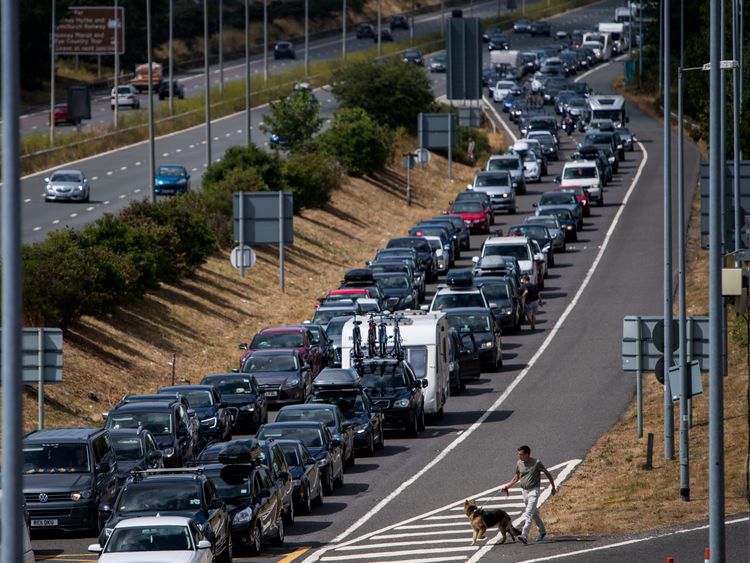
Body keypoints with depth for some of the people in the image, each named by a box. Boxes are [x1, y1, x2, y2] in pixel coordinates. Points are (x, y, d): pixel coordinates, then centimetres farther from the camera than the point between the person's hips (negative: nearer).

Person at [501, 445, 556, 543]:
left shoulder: (536, 463, -12)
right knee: (534, 513, 18)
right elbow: (516, 477, 19)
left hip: (533, 491, -6)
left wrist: (553, 487, 4)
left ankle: (525, 536, -26)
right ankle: (542, 531, 36)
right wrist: (508, 486, 12)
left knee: (528, 514, -17)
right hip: (524, 491, 6)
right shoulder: (519, 463, 3)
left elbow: (547, 474, -1)